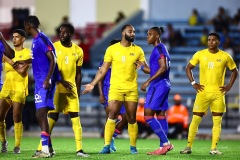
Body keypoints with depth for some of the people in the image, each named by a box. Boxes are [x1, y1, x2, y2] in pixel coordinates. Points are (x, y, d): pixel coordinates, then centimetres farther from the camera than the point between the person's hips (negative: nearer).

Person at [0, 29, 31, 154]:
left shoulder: (27, 53, 0)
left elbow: (23, 71, -12)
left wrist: (10, 62, -13)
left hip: (19, 89, -5)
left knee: (17, 118, -8)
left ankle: (17, 146, -4)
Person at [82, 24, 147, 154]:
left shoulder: (138, 50, 5)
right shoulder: (112, 49, 2)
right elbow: (103, 69, 5)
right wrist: (92, 84, 0)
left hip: (132, 88, 1)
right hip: (116, 87, -1)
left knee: (132, 118, 5)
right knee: (112, 114, -13)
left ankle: (133, 147, 15)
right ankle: (107, 146, -10)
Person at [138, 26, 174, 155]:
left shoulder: (159, 48, -11)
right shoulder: (160, 49, 19)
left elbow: (163, 67, -22)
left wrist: (148, 81, -21)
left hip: (158, 85, -10)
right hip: (163, 85, 10)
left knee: (148, 115, -11)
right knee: (160, 115, 9)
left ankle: (166, 143, -13)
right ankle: (163, 146, 9)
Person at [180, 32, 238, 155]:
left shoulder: (225, 56, 2)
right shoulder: (200, 54, 2)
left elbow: (234, 71, 13)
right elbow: (188, 68, 11)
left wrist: (229, 86, 2)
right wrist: (193, 83, 0)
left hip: (218, 93, 0)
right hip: (203, 91, 0)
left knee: (217, 121, 0)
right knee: (196, 119, -4)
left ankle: (214, 148, 5)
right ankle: (189, 147, 2)